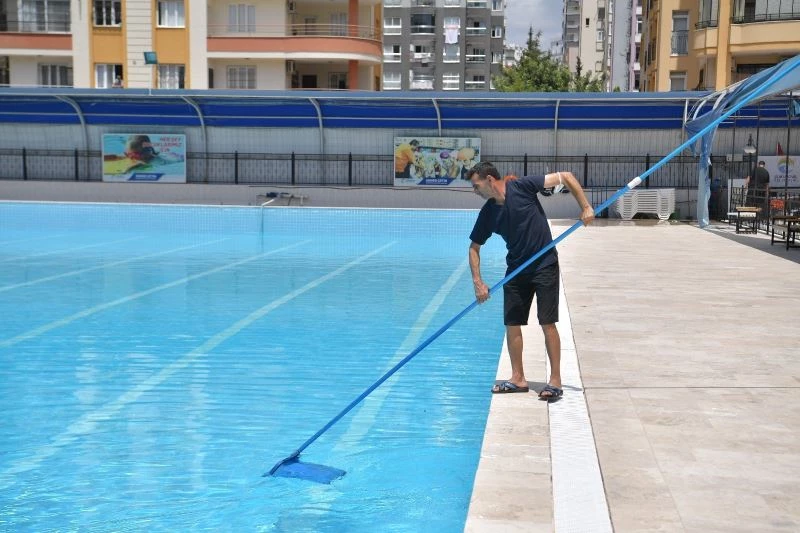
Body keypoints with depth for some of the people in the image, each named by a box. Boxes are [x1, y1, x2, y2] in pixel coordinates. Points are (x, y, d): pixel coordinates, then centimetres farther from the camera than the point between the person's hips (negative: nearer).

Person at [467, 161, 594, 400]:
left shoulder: (522, 187, -14)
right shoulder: (487, 214, -1)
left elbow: (566, 177, -11)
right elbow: (474, 247, 8)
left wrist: (585, 207, -19)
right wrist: (478, 282, -2)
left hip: (544, 265, -5)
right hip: (516, 270, 5)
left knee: (547, 323, -6)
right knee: (512, 324, 5)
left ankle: (555, 380, 2)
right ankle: (518, 378, 17)